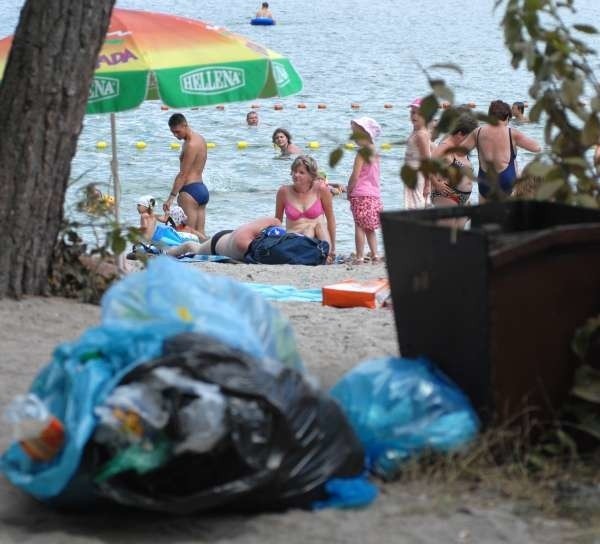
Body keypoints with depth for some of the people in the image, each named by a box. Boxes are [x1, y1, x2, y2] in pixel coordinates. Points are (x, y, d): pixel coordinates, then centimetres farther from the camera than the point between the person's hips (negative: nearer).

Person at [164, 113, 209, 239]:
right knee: (200, 234, 8)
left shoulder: (191, 145, -15)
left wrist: (171, 197, -17)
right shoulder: (199, 139, 15)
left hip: (190, 190, -10)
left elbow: (183, 175, -17)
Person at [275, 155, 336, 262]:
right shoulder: (284, 192, -1)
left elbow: (330, 218, 5)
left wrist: (333, 248, 9)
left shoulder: (320, 189, -3)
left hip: (319, 236, 1)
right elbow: (277, 221, 11)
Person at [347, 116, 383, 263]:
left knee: (359, 226, -5)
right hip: (374, 194, 8)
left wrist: (349, 191, -4)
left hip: (361, 194, -8)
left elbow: (355, 176, -16)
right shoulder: (374, 153, 11)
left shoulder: (361, 152, -11)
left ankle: (360, 257, -7)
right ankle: (375, 254, 11)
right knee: (370, 228, 15)